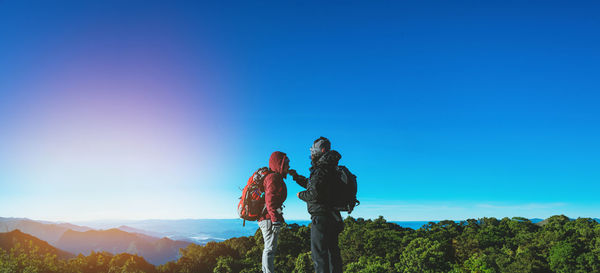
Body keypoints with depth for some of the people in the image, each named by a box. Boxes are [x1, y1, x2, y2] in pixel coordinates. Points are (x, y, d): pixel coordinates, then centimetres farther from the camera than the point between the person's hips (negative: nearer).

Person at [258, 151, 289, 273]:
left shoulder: (276, 178, 20)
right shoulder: (273, 177, -10)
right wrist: (275, 219, -24)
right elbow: (270, 200, -19)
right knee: (270, 248, -9)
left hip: (267, 219, 10)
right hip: (269, 218, -10)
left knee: (269, 248, 14)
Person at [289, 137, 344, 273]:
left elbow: (315, 194, -25)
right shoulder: (330, 169, 15)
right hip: (332, 217, 10)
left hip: (321, 217, -10)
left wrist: (301, 195, -7)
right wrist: (296, 176, 25)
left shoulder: (321, 170, -17)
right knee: (332, 251, 17)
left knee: (319, 254, -5)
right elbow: (311, 184, 27)